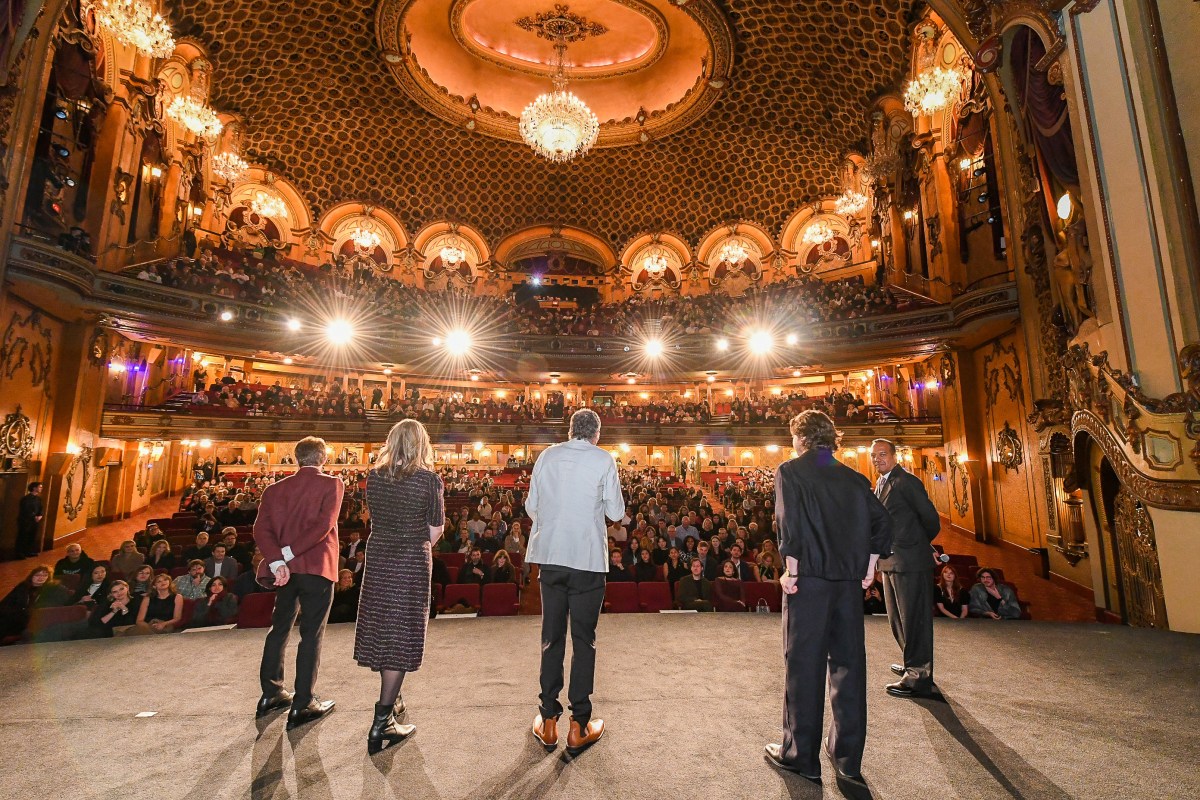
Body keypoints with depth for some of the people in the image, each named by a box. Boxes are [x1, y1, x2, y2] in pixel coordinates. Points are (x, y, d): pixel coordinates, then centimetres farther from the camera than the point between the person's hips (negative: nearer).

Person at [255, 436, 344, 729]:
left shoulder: (276, 488, 6)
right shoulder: (331, 484, -9)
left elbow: (261, 529, -5)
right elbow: (324, 524, -20)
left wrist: (277, 561, -13)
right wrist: (289, 553, -14)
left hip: (285, 569, 5)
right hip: (316, 568, -5)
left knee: (279, 628, 20)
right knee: (311, 634, 3)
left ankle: (271, 693, 32)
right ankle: (303, 704, 10)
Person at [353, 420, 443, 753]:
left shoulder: (373, 476, -1)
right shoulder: (429, 479, -12)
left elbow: (375, 517, 9)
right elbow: (435, 530, -7)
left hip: (378, 557, 5)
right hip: (412, 562, -4)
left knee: (381, 628, 18)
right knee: (402, 633, 4)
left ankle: (390, 701, 37)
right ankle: (381, 722, 8)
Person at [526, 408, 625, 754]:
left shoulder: (547, 456, 3)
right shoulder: (603, 460, -6)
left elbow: (531, 507, 7)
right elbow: (616, 512, -4)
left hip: (550, 555, 3)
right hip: (587, 558, -3)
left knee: (551, 637, 14)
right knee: (584, 639, 9)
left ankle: (548, 721, 23)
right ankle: (579, 725, 16)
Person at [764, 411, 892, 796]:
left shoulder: (790, 471, -4)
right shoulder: (853, 478, 11)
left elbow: (790, 523, -15)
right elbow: (882, 521, 7)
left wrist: (791, 569, -10)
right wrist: (869, 565, 11)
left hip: (809, 577, -5)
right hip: (850, 580, 5)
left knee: (804, 663, 6)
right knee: (848, 664, 11)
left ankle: (801, 755, 18)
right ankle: (848, 761, 20)